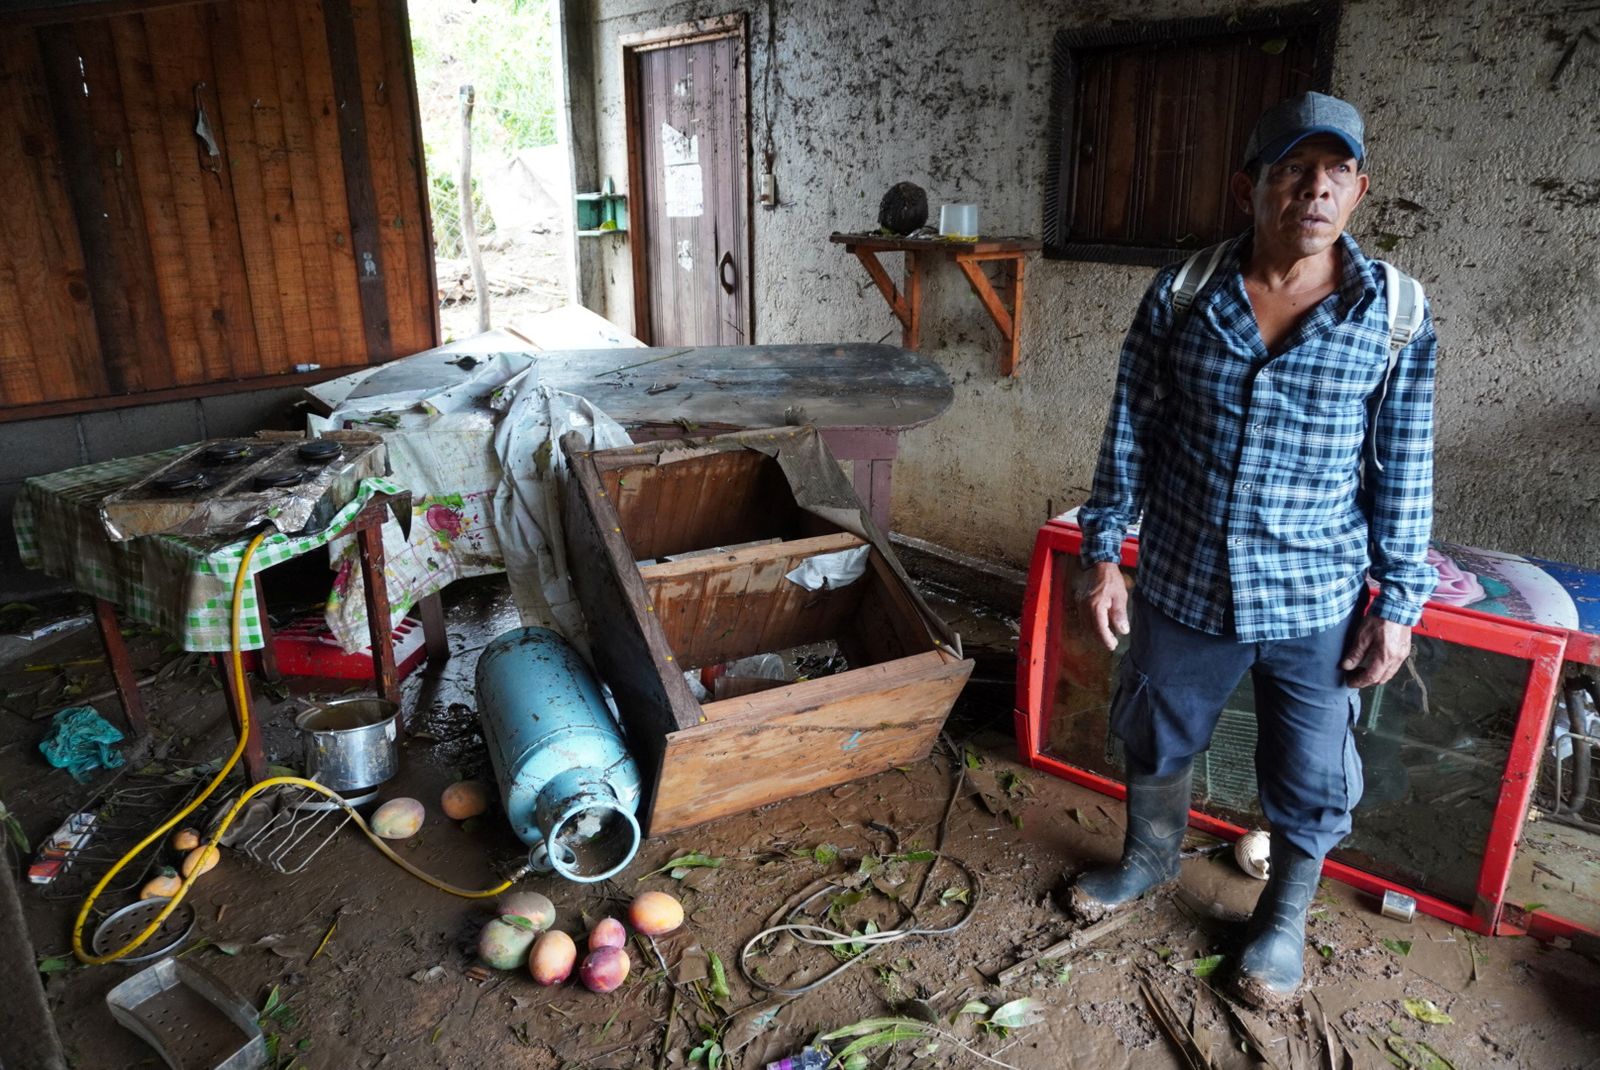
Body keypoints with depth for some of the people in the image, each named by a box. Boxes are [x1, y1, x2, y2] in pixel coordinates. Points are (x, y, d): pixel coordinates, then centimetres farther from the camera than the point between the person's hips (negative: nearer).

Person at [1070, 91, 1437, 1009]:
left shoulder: (1395, 313, -8)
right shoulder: (1181, 295, -6)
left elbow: (1404, 473, -2)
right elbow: (1131, 434, -1)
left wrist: (1399, 603, -3)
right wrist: (1104, 552, -2)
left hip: (1317, 604, -1)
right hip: (1180, 586, 1)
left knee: (1312, 783, 14)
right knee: (1154, 741, 20)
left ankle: (1285, 919, 42)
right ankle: (1152, 857, 50)